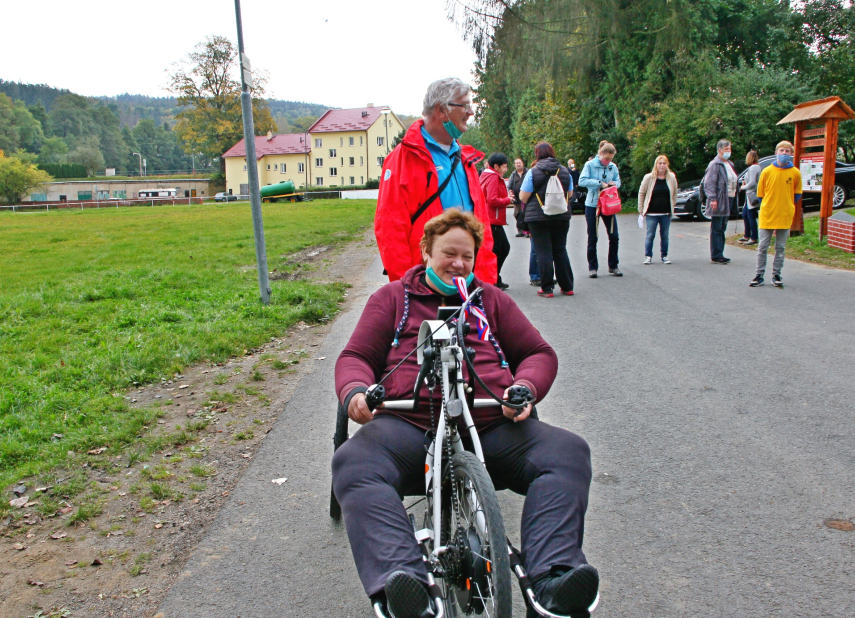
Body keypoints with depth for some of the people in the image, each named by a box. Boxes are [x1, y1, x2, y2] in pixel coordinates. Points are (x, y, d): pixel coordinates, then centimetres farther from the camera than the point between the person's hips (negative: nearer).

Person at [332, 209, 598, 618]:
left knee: (567, 452, -24)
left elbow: (539, 353, 22)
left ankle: (553, 578, -36)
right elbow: (355, 357, 15)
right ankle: (398, 581, -46)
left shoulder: (491, 300, 26)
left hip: (491, 427, 2)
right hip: (407, 426, -1)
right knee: (353, 463, -33)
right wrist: (355, 391, -10)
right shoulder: (392, 298, 22)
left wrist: (525, 388, -2)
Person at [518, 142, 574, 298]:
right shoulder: (564, 171, 4)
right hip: (562, 216, 4)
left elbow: (523, 197, -10)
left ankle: (547, 289, 0)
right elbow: (569, 194, 14)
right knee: (560, 250, 13)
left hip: (538, 216, -4)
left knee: (544, 252, 0)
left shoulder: (533, 172, -9)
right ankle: (567, 287, 17)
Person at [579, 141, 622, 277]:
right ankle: (592, 267, 12)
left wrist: (614, 183, -10)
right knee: (592, 238, 3)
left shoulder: (613, 167, 4)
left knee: (614, 236, 1)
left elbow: (618, 182, 13)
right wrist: (600, 183, -21)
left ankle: (613, 266, 16)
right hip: (592, 205, -3)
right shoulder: (590, 165, -6)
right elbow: (582, 181, -18)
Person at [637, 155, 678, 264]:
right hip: (651, 213, -2)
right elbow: (641, 193, 2)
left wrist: (672, 205, 13)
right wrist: (641, 209, 1)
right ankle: (648, 256, 9)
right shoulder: (649, 178, -4)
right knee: (650, 235, 0)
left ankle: (664, 256, 19)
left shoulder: (672, 178, 3)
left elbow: (674, 193, 16)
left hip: (666, 213, 2)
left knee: (665, 236, 9)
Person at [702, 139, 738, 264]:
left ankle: (719, 254, 19)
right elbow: (709, 183, -17)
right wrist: (712, 198, -25)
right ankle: (716, 256, -3)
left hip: (728, 200, 9)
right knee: (717, 229, -6)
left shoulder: (729, 164, 18)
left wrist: (734, 195, 18)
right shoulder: (715, 164, -10)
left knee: (722, 229, 13)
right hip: (719, 201, -9)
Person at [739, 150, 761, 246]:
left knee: (751, 217, -5)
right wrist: (746, 182, 10)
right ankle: (747, 236, 25)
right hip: (750, 195, 10)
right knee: (745, 215, 17)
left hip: (752, 196, -10)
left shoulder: (753, 168, -16)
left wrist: (743, 187, -6)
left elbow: (752, 183, -21)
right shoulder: (757, 167, 15)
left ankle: (753, 239, 0)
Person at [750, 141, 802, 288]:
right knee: (762, 247, 2)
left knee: (780, 247, 8)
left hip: (785, 217, 0)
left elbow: (797, 194, 10)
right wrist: (767, 207, 3)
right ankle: (759, 275, 8)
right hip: (767, 216, 0)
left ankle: (776, 275, 16)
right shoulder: (767, 171, -2)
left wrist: (786, 206, 5)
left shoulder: (795, 173, -1)